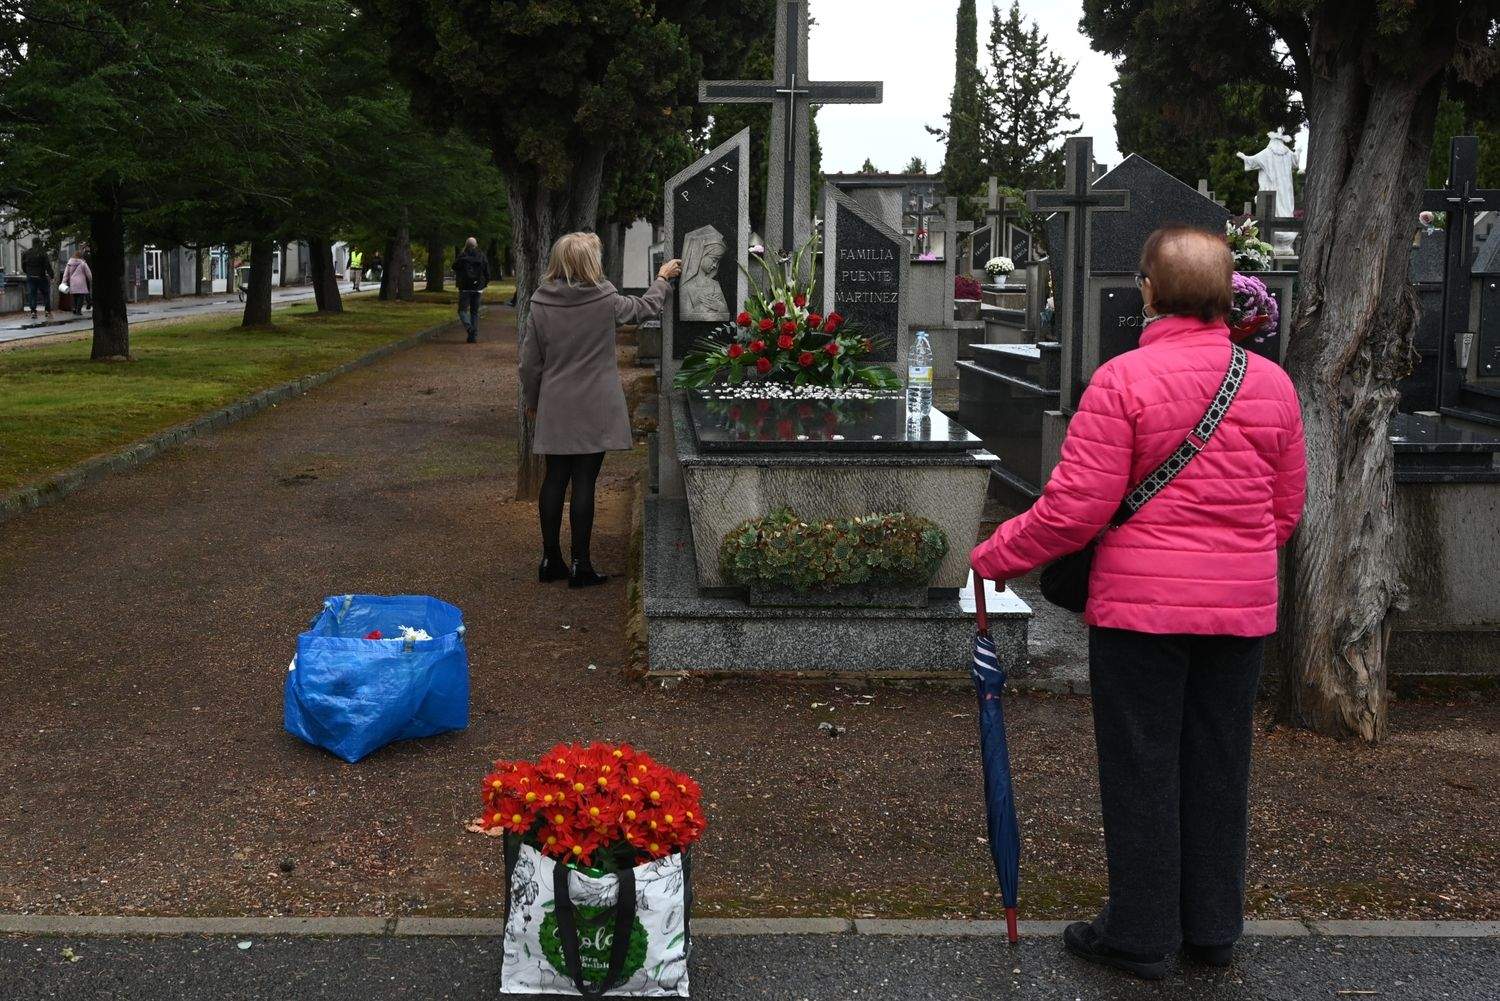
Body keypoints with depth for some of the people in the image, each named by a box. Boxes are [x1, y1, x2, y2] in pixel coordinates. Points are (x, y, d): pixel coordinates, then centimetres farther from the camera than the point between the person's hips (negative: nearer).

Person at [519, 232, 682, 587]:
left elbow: (530, 361, 1)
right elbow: (646, 307, 9)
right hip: (594, 410, -3)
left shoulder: (540, 304, -4)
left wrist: (531, 400, 16)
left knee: (555, 479, 11)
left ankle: (551, 559, 19)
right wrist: (663, 278, 27)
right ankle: (581, 566, 6)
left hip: (554, 409, 3)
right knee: (584, 483, 0)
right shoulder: (605, 301, -10)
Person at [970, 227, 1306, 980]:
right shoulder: (1271, 383, 2)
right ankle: (1213, 929, 27)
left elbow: (1077, 506, -16)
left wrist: (996, 555, -2)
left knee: (1141, 769, 6)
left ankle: (1140, 936, 15)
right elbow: (1286, 507, 10)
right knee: (1218, 767, 15)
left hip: (1141, 605, -5)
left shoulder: (1123, 380, -14)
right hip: (1242, 607, 5)